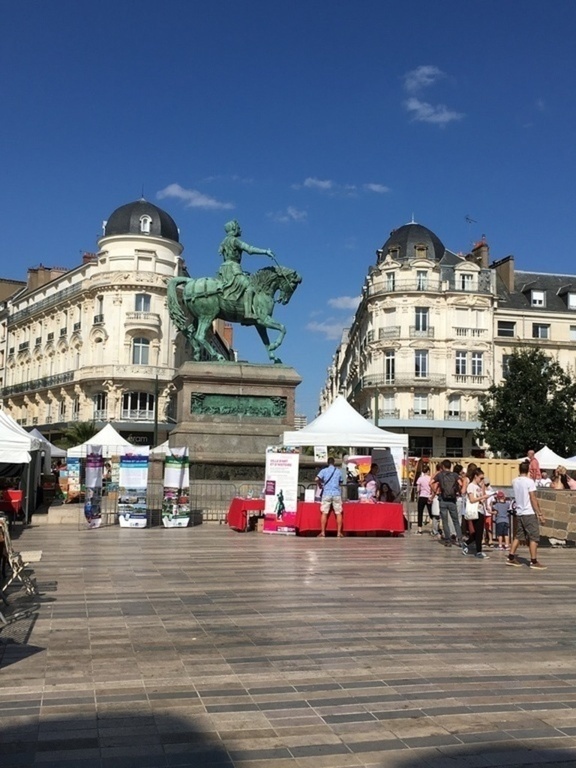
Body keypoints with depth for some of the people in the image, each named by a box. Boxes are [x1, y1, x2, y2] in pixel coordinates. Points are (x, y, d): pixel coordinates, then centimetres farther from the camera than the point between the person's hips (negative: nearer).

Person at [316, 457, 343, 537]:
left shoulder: (324, 470, 1)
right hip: (337, 493, 1)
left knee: (324, 513, 3)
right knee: (338, 513, 5)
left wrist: (320, 485, 7)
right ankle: (339, 532, 3)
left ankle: (323, 532, 1)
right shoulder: (338, 471, 7)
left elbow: (317, 479, -12)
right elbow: (340, 482, 16)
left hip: (326, 493, -1)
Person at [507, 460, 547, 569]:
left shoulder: (514, 481, 7)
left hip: (519, 513, 7)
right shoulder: (530, 481, -13)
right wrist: (540, 514, -13)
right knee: (534, 537, -1)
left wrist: (527, 477, 23)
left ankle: (511, 558, 15)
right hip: (529, 513, -7)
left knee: (518, 536, 15)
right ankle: (534, 562, -1)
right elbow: (533, 499, -16)